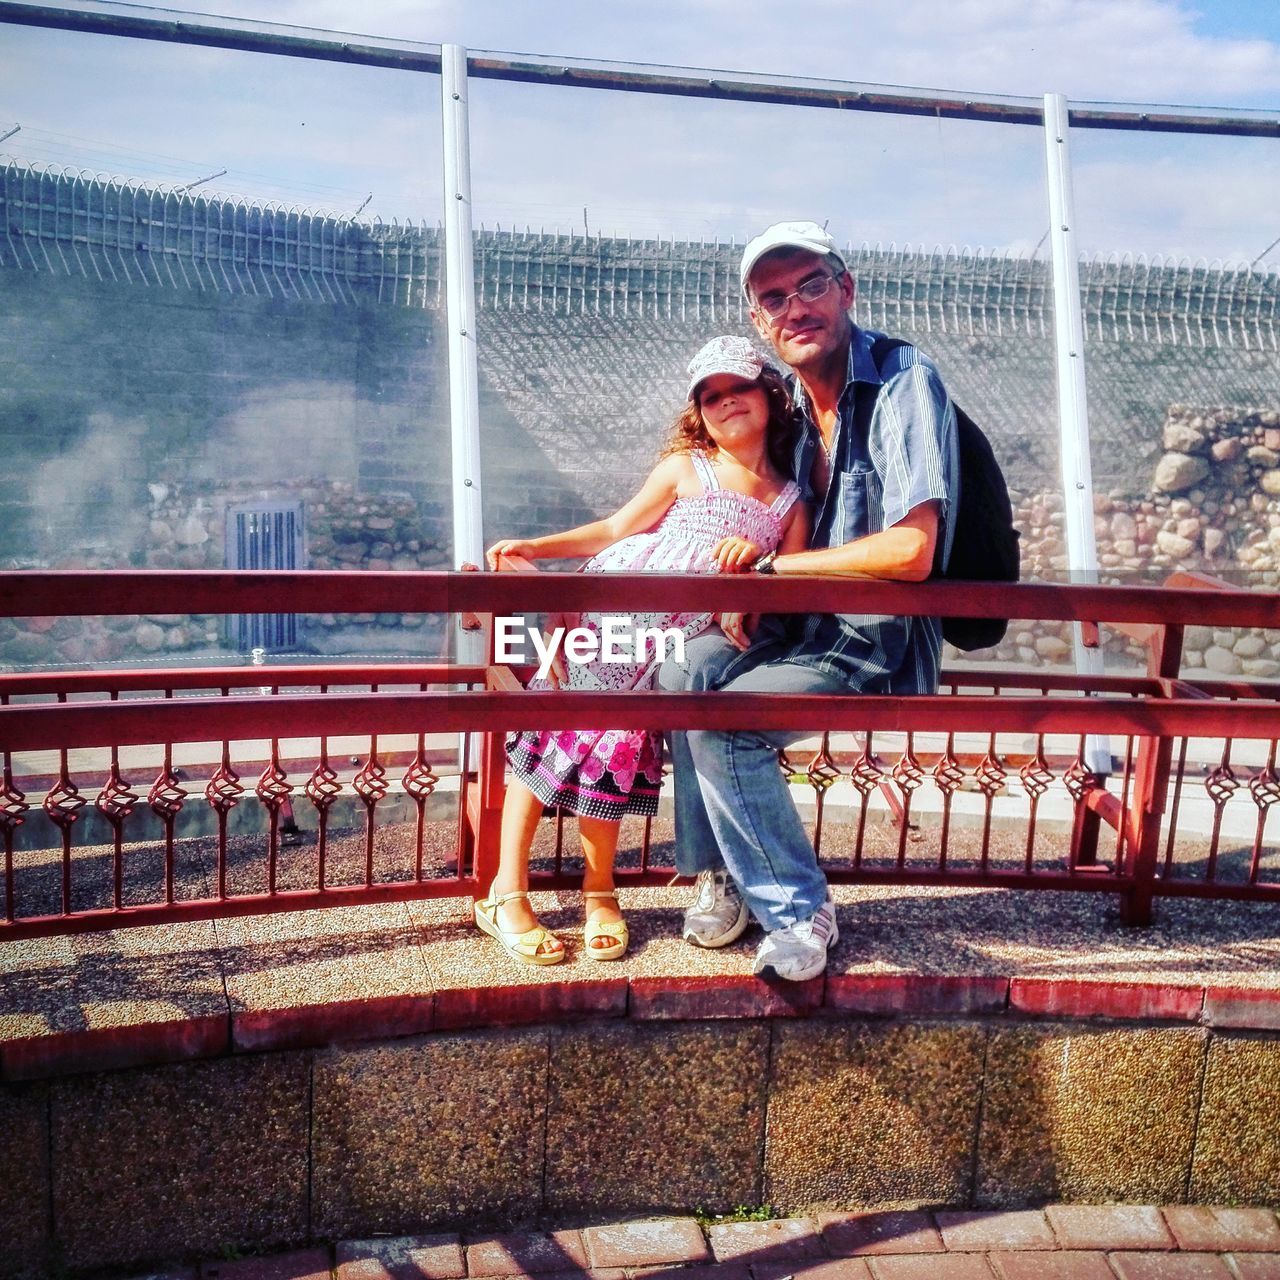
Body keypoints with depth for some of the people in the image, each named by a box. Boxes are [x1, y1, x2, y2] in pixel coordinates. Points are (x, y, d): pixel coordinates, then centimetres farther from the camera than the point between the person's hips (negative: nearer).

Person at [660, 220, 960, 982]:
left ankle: (799, 908, -5)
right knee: (686, 673, -12)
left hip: (882, 642, -8)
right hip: (806, 623, 8)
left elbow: (910, 550, -27)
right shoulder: (795, 401, 8)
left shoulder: (904, 384, -17)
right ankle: (721, 878, 0)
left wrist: (770, 567, -17)